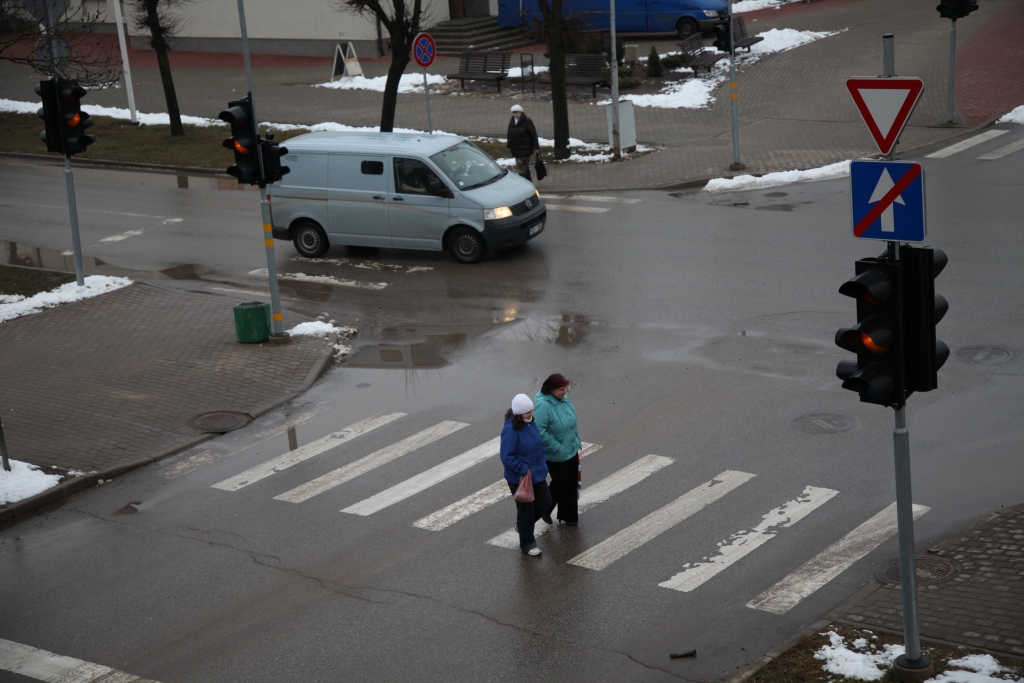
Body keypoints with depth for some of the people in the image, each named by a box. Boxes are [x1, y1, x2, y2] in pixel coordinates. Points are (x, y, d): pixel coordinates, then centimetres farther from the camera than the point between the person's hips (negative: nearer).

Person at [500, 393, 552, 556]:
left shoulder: (530, 423, -2)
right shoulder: (510, 431, -26)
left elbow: (539, 443, 15)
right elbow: (507, 458, -26)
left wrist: (543, 460, 4)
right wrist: (524, 470, -21)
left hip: (537, 474, 8)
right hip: (519, 479, -8)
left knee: (545, 503, 17)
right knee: (526, 510, 8)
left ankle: (523, 524, 42)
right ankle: (527, 544, 28)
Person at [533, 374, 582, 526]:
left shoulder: (564, 400, 1)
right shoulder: (543, 406, -26)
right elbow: (540, 432, -30)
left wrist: (577, 441, 15)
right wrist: (557, 448, -25)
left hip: (571, 451, 8)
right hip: (555, 456, -8)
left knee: (572, 483, 14)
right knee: (560, 483, 4)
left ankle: (569, 515, 30)